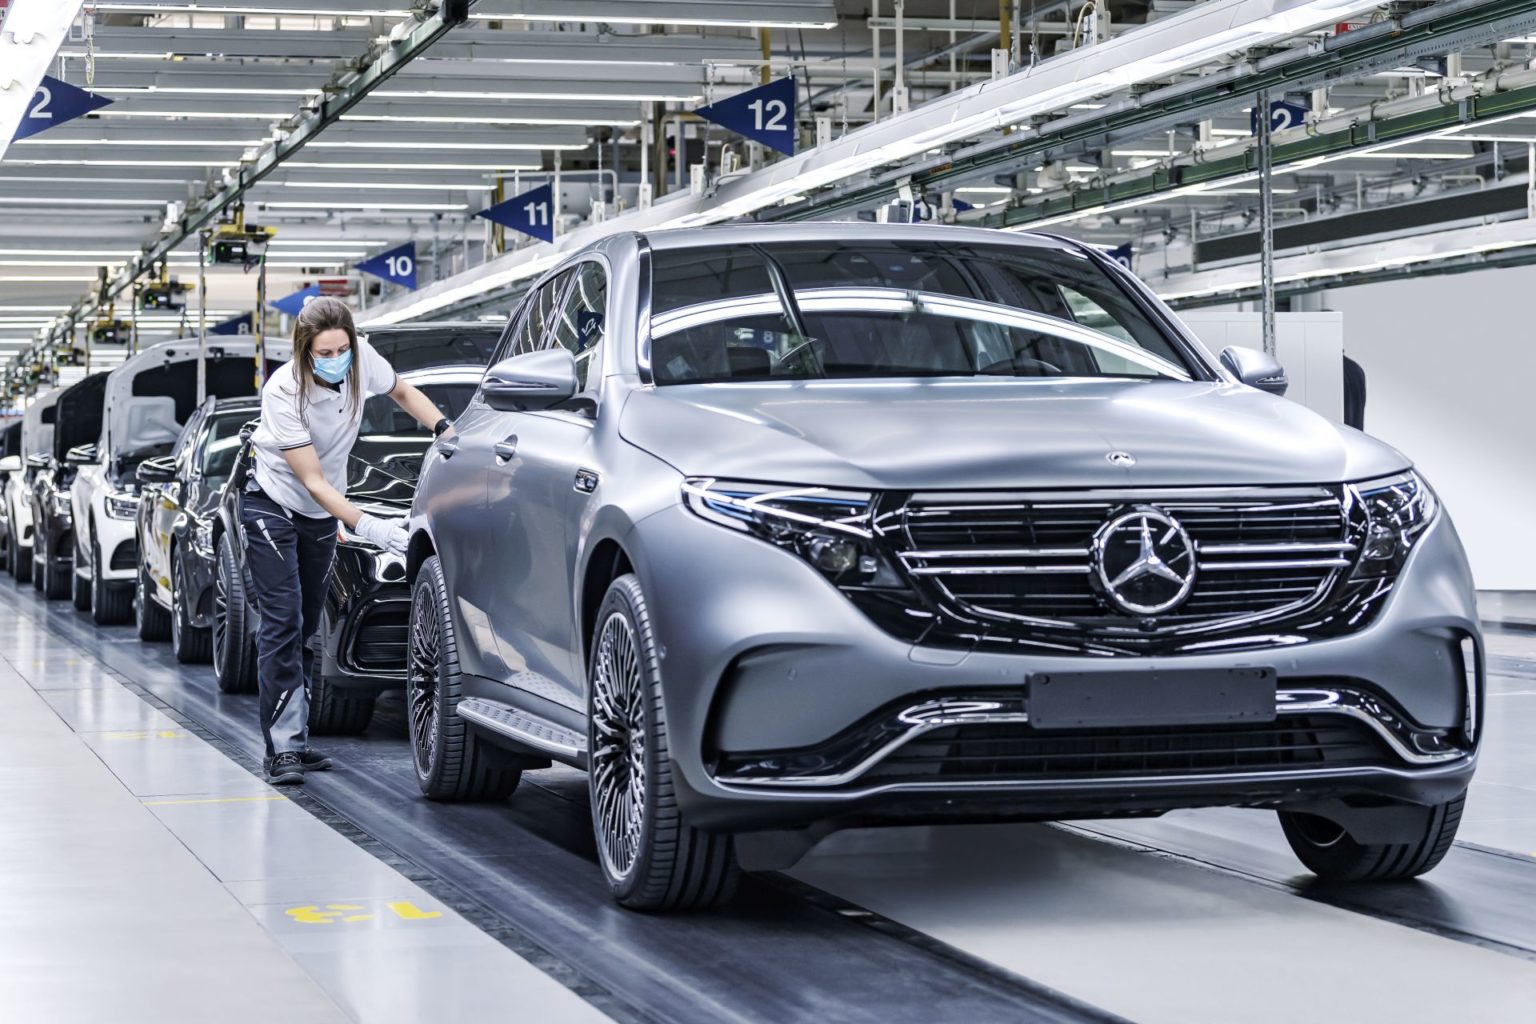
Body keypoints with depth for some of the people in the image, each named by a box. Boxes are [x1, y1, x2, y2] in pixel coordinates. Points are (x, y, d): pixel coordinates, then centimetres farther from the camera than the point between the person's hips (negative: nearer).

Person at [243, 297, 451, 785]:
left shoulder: (362, 360, -16)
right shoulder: (284, 392, -29)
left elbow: (404, 393, 7)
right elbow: (313, 480, -28)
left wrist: (445, 429, -9)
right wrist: (367, 526, -38)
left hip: (322, 514, 6)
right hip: (274, 504, -5)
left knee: (307, 627, 8)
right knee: (283, 624, -14)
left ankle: (296, 739, 13)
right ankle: (282, 749, -15)